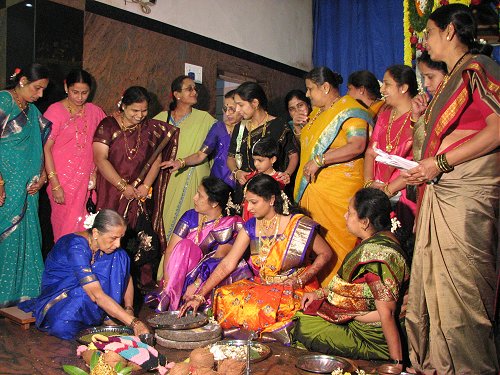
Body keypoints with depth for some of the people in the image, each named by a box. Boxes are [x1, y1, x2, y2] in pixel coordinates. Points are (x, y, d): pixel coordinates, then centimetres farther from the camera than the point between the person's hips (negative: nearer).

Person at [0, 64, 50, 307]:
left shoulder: (31, 110, 15)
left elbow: (39, 146, 17)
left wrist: (42, 176, 4)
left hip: (26, 187, 7)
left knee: (24, 237, 11)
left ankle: (22, 291, 22)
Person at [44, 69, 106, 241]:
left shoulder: (95, 111, 6)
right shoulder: (55, 111, -6)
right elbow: (45, 148, -9)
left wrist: (95, 172, -3)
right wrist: (55, 184, -14)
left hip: (86, 179, 3)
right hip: (63, 180, -3)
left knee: (84, 226, 7)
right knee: (66, 225, 3)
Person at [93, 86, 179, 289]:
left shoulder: (150, 128, 10)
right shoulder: (108, 126, -2)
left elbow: (157, 158, 7)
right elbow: (100, 159, -10)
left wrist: (146, 185, -7)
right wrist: (123, 187, -14)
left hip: (142, 196, 3)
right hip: (113, 196, -3)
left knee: (145, 241, -1)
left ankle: (144, 284, 11)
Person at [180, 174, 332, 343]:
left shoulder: (297, 225, -14)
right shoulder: (251, 226, -1)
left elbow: (326, 253, -4)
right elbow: (227, 264, -5)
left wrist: (300, 280, -16)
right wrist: (199, 296, -13)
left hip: (293, 291, -6)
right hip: (261, 285, 6)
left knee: (253, 306, -32)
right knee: (224, 297, -18)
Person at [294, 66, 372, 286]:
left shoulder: (348, 110, -7)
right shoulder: (317, 112, 21)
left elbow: (358, 145, -21)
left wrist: (319, 160, -21)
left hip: (338, 191, -8)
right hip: (313, 188, 8)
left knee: (335, 244, -6)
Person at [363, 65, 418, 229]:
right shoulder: (384, 116, 15)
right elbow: (371, 151, 11)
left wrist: (389, 189, -16)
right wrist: (369, 182, -4)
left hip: (405, 195, -5)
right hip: (377, 196, 6)